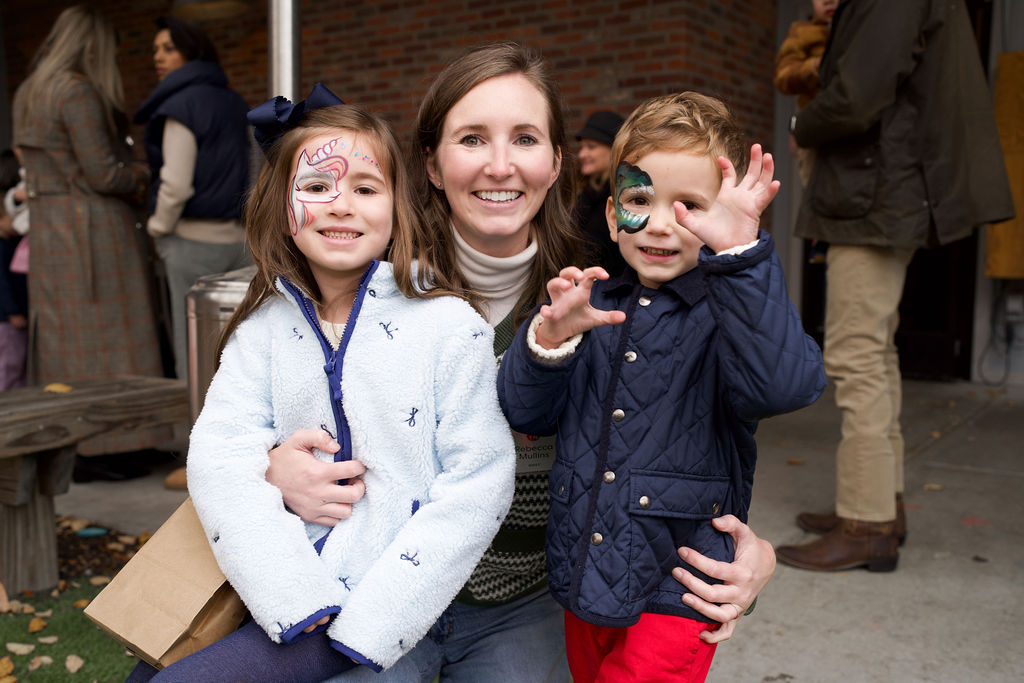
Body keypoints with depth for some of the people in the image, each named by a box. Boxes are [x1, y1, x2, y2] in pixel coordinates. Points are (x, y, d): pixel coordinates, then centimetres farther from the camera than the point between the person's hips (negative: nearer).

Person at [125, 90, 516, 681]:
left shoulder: (448, 325, -8)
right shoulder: (263, 328, 3)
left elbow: (478, 482, -12)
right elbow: (221, 455, -8)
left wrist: (365, 621, -16)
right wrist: (297, 598, -20)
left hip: (387, 608, -4)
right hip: (281, 594, 4)